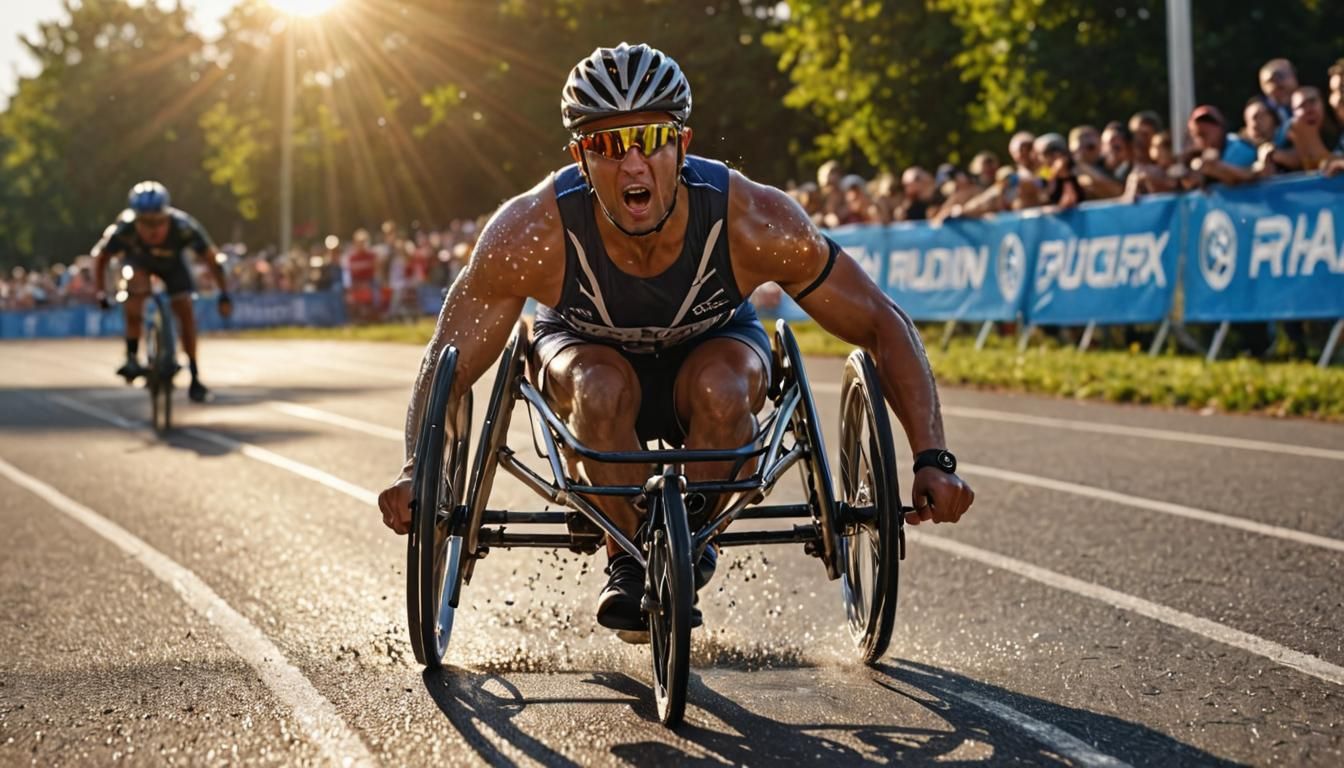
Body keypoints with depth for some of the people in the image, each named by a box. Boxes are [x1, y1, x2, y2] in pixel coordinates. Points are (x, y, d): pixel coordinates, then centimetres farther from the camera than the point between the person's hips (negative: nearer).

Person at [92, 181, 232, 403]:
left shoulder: (183, 228, -42)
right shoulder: (124, 230, -40)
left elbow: (211, 258, -26)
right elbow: (100, 256, -20)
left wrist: (223, 294, -24)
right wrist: (100, 292, -24)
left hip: (172, 263, 1)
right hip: (139, 260, -1)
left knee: (184, 310, -9)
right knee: (137, 288, -31)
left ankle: (194, 378, 4)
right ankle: (132, 357, -22)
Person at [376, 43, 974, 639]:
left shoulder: (754, 222, -32)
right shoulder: (532, 233, -32)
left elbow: (882, 325, -23)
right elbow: (449, 362, -23)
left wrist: (932, 460, -30)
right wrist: (415, 472, -39)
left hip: (710, 349, 0)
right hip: (585, 347, 0)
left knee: (722, 391, -35)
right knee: (601, 389, -35)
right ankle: (628, 561, -9)